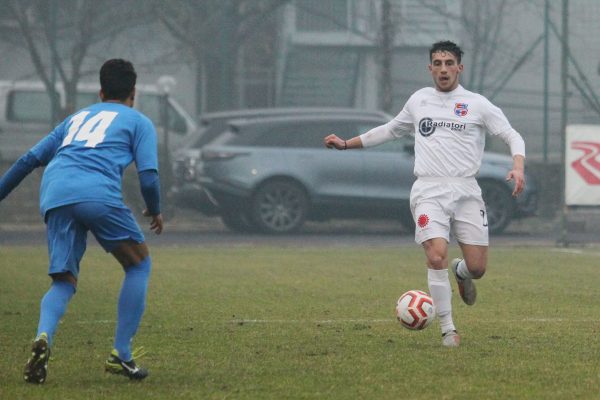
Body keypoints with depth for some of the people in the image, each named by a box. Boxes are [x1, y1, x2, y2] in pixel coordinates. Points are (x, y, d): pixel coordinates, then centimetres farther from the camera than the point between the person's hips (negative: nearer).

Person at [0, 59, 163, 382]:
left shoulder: (77, 118, 34)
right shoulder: (139, 122, 21)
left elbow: (30, 159, 29)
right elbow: (149, 175, 8)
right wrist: (155, 212, 26)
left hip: (54, 198, 4)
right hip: (98, 195, -4)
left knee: (64, 283, 11)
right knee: (139, 264, 16)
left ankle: (43, 336, -21)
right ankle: (121, 355, 7)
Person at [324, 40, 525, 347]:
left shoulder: (477, 104, 6)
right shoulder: (419, 100, 15)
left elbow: (513, 137, 6)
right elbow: (391, 130, 31)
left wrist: (518, 166, -14)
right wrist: (347, 144, 30)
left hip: (466, 190, 0)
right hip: (429, 192, 0)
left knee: (478, 268, -4)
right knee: (436, 256, -22)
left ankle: (461, 271, 36)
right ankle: (448, 330, -10)